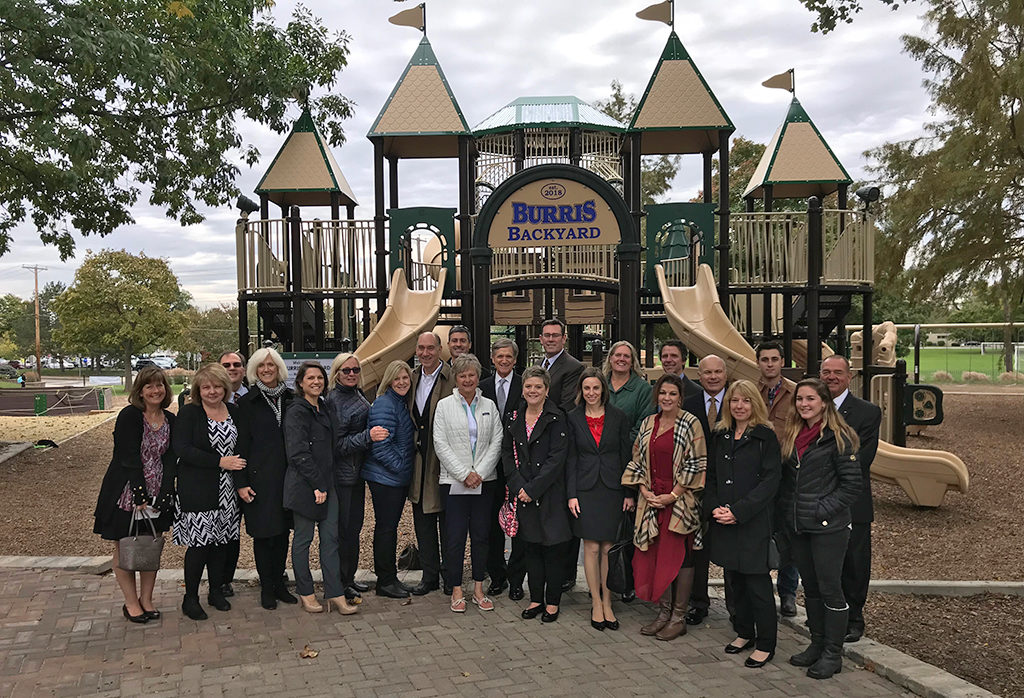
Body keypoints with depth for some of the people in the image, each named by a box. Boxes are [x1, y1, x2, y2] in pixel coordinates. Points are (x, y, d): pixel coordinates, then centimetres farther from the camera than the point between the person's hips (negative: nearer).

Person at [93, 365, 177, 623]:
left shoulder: (170, 420, 4)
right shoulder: (129, 416, -11)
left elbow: (169, 460, 0)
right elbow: (129, 457, -16)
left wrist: (163, 495, -12)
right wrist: (140, 496, -19)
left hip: (157, 495, 4)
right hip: (126, 493, -4)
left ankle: (146, 599, 24)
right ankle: (131, 602, 20)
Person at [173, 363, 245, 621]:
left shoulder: (233, 412, 10)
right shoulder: (188, 413, -5)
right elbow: (182, 449, -15)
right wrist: (220, 462, -18)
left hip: (227, 491, 5)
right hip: (198, 491, -5)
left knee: (223, 541, 10)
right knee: (200, 544, -3)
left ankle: (216, 591, 26)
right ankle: (190, 598, 12)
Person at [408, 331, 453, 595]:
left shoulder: (452, 379, -11)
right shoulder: (412, 378, 10)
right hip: (418, 461, 6)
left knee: (447, 521, 5)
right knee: (422, 521, 12)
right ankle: (429, 575, 24)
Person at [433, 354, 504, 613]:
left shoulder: (489, 406, 8)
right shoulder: (444, 406, 1)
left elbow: (496, 442, 3)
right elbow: (441, 444, -5)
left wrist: (480, 472, -9)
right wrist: (464, 474, -11)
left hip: (485, 481, 2)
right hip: (455, 482, -2)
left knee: (481, 534, 7)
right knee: (455, 536, 0)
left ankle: (478, 589, 17)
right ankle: (456, 591, 12)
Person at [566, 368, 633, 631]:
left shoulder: (618, 417, 1)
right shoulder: (573, 418, 2)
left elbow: (627, 456, 3)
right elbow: (571, 459, 3)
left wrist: (629, 493, -1)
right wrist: (571, 495, -3)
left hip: (613, 488, 0)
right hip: (586, 489, 0)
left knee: (608, 548, 4)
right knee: (592, 548, 1)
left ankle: (607, 603, 16)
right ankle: (596, 603, 13)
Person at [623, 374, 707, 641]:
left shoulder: (691, 424, -6)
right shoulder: (648, 423, 10)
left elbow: (696, 465, -9)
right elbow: (637, 461, 13)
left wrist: (672, 495, -11)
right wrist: (645, 491, -1)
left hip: (680, 501, -5)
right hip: (651, 500, 5)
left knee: (679, 556, 0)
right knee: (655, 556, 7)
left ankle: (679, 617, 12)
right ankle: (663, 612, 20)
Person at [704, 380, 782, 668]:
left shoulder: (766, 436, -6)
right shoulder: (720, 436, 11)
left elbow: (770, 481, -12)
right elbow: (711, 477, 13)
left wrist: (739, 511, -17)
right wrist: (714, 507, -3)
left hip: (754, 522, -5)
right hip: (723, 522, 5)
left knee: (757, 582, -1)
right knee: (735, 580, 14)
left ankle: (765, 644, 12)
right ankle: (744, 633, 29)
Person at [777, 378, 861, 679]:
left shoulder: (838, 438, -10)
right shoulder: (792, 436, 10)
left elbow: (852, 485, -11)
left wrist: (822, 510, -16)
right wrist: (783, 520, 8)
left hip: (827, 527, -6)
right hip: (796, 527, 6)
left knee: (830, 589, 3)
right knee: (810, 587, 16)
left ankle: (833, 654, 15)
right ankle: (817, 644, 29)